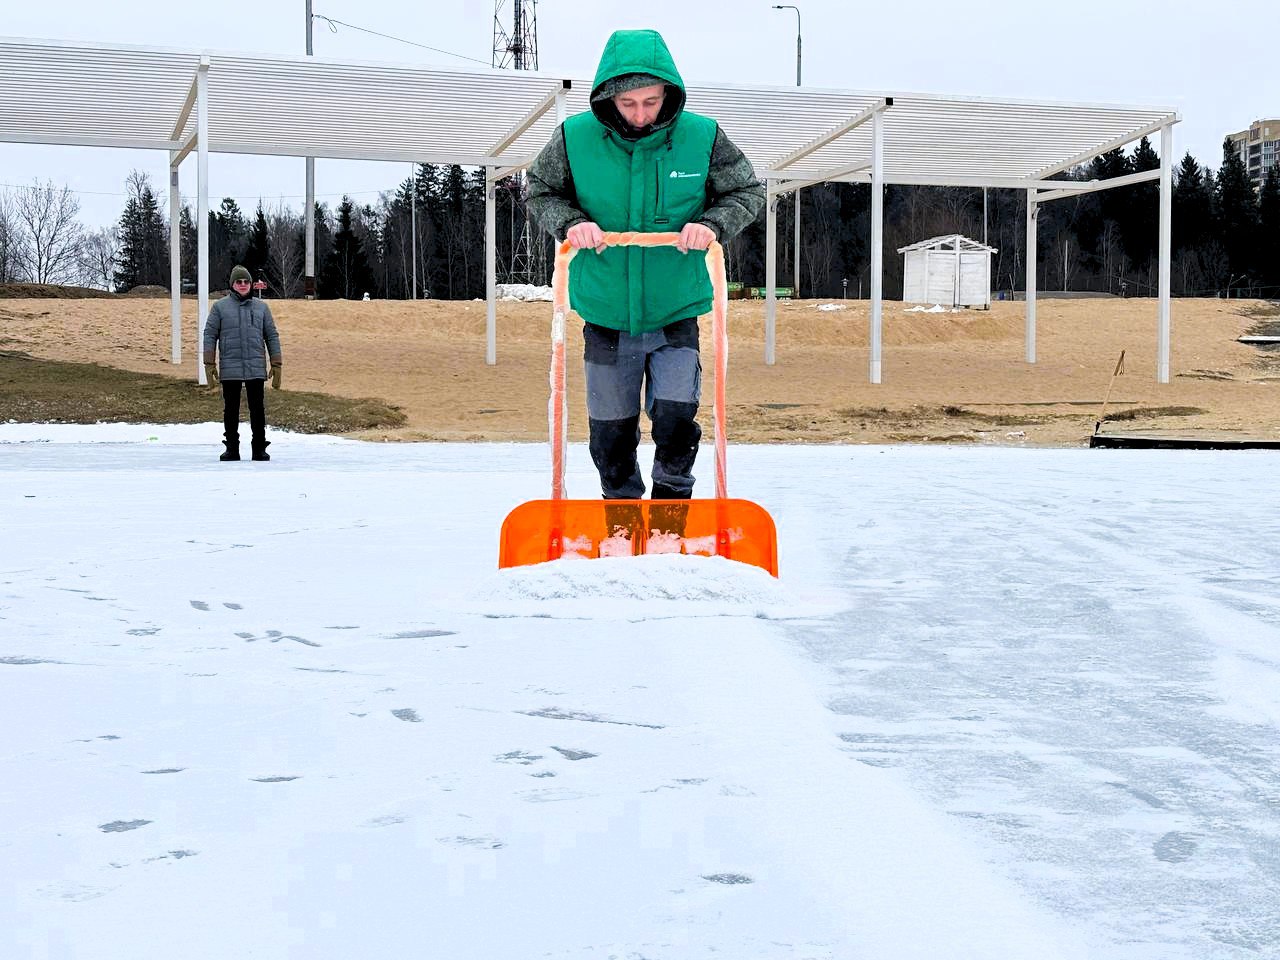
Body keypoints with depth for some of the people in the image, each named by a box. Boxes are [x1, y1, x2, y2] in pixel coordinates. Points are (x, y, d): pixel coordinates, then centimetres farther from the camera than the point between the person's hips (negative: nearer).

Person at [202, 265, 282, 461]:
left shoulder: (261, 307, 10)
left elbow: (272, 337, 10)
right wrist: (209, 364, -2)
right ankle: (231, 448, 12)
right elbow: (210, 335, 5)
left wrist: (276, 365, 5)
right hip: (230, 369, 0)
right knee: (231, 410, 5)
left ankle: (259, 449, 6)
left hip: (256, 369, 1)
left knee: (258, 410, 0)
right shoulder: (220, 307, 5)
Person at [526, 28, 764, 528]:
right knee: (611, 429, 10)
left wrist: (713, 223, -16)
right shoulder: (574, 138, -9)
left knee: (676, 419, -9)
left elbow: (748, 191, 3)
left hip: (676, 313, -1)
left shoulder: (702, 136, -9)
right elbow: (540, 191, 5)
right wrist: (570, 222, -15)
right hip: (605, 315, 1)